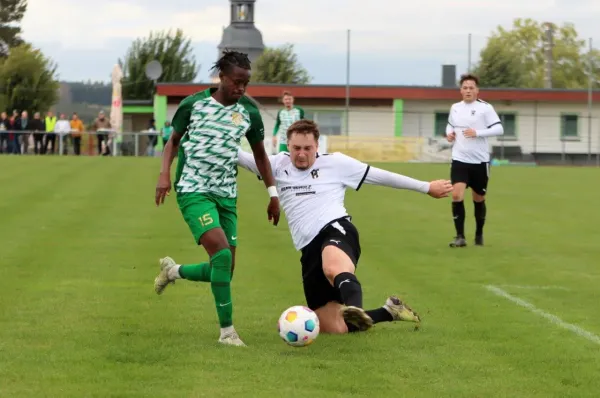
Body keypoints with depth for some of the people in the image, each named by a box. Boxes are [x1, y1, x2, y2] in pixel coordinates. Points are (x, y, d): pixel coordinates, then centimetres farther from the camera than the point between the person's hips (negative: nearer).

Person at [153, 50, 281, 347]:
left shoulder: (249, 112, 2)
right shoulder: (193, 104, -5)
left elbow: (259, 154, 15)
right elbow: (174, 140, 8)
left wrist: (273, 194, 12)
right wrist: (164, 173, -7)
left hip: (227, 195, 5)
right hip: (193, 191, -5)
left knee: (224, 271, 3)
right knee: (222, 252, -24)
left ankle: (173, 271, 33)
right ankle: (227, 331, -16)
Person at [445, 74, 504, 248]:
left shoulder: (485, 108, -7)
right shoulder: (455, 108, 7)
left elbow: (499, 129, -13)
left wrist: (477, 133, -23)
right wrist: (449, 133, 3)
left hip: (480, 161, -2)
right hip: (460, 160, 2)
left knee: (479, 199, 11)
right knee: (457, 195, -16)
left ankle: (479, 235, 32)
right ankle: (460, 237, -10)